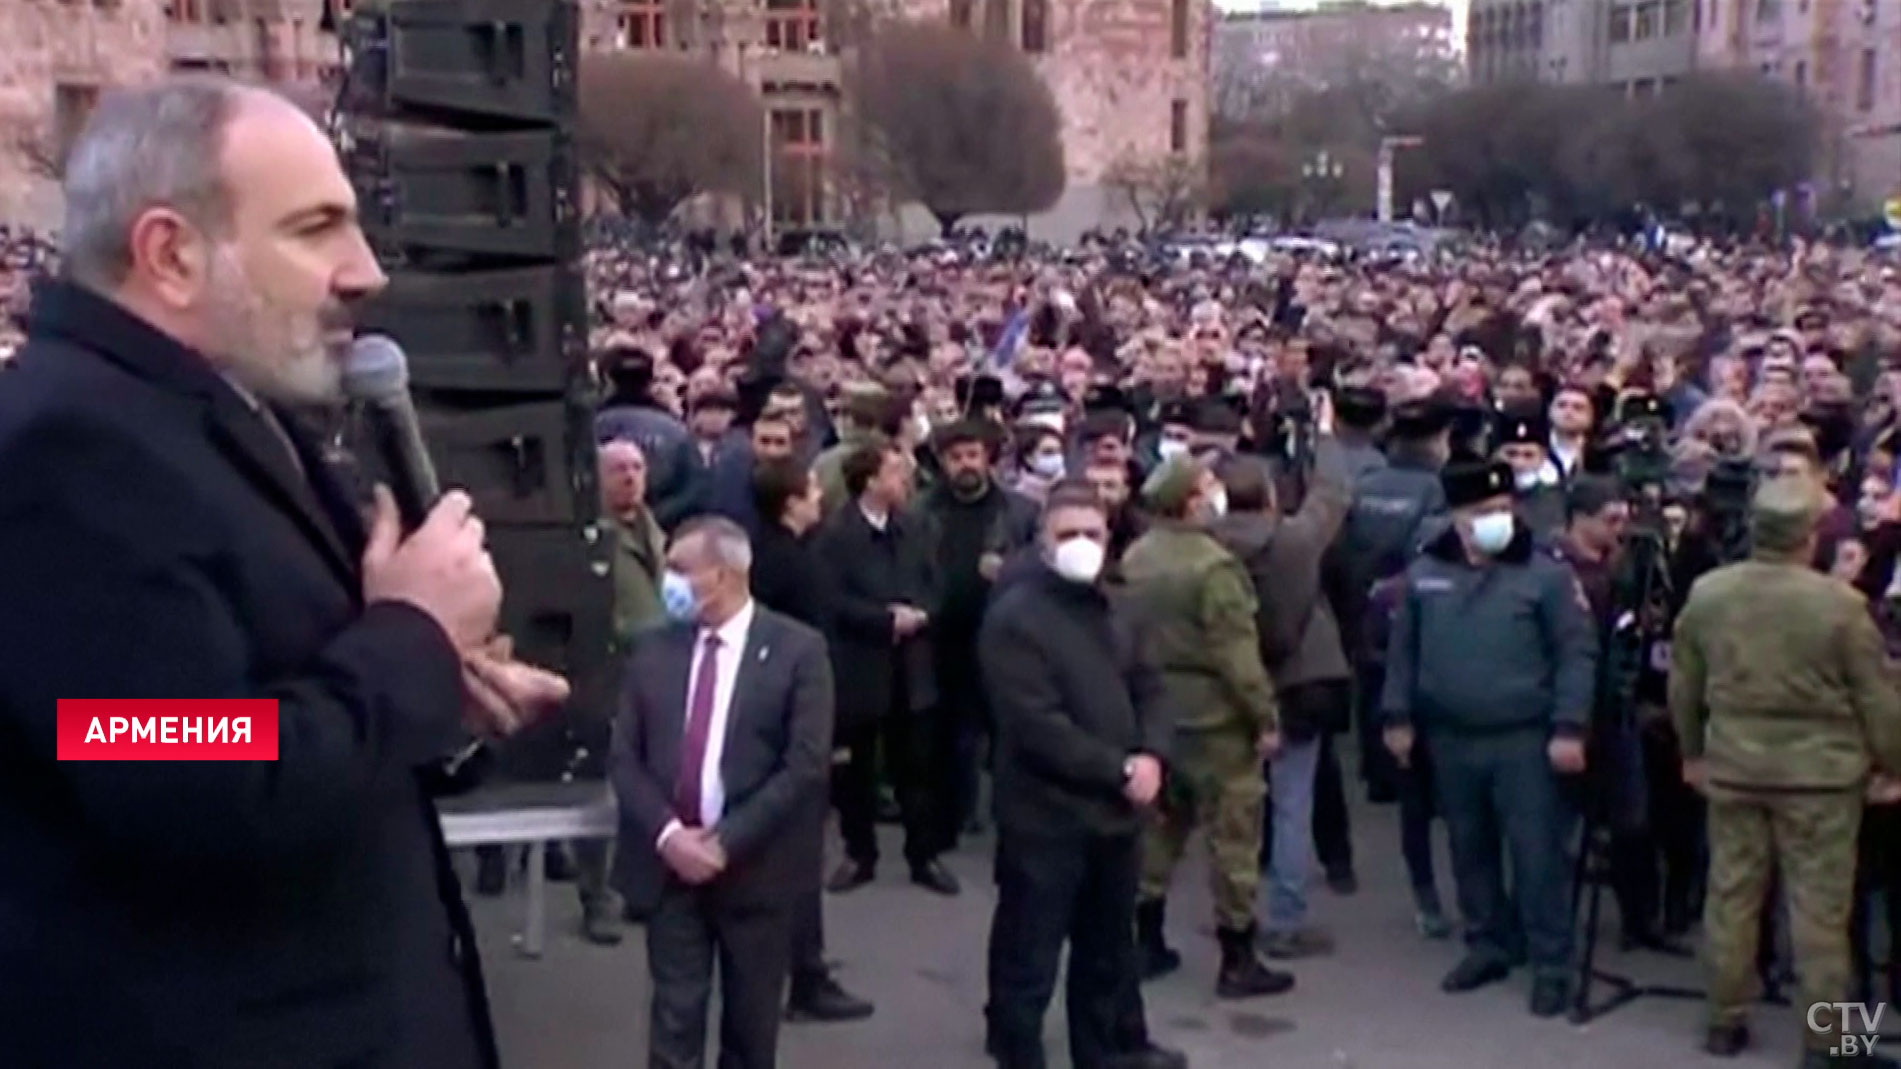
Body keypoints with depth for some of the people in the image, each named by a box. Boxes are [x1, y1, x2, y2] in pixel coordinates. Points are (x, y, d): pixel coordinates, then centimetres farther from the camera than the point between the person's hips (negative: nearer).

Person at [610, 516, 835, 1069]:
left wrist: (727, 842, -15)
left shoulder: (797, 649, -5)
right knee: (675, 1021, 1)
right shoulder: (653, 652, 7)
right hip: (668, 864, 2)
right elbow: (624, 759, 4)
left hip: (756, 868, -2)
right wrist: (667, 835, -13)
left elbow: (807, 766, -11)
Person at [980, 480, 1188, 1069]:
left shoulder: (1112, 612, 13)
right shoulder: (1014, 618, -14)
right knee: (1028, 956, 2)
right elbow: (1037, 727, -20)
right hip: (1045, 817, -8)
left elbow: (1149, 690, 13)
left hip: (1115, 812, 8)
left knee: (1108, 946, 22)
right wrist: (1120, 770, -17)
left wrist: (1151, 755, -7)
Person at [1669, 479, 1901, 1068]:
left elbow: (1683, 686, 8)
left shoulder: (1706, 593, -3)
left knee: (1731, 895, 13)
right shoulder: (1840, 603, -16)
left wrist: (1693, 751, 22)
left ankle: (1725, 1022, 23)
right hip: (1819, 772, -4)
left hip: (1732, 767, 4)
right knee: (1819, 908, 5)